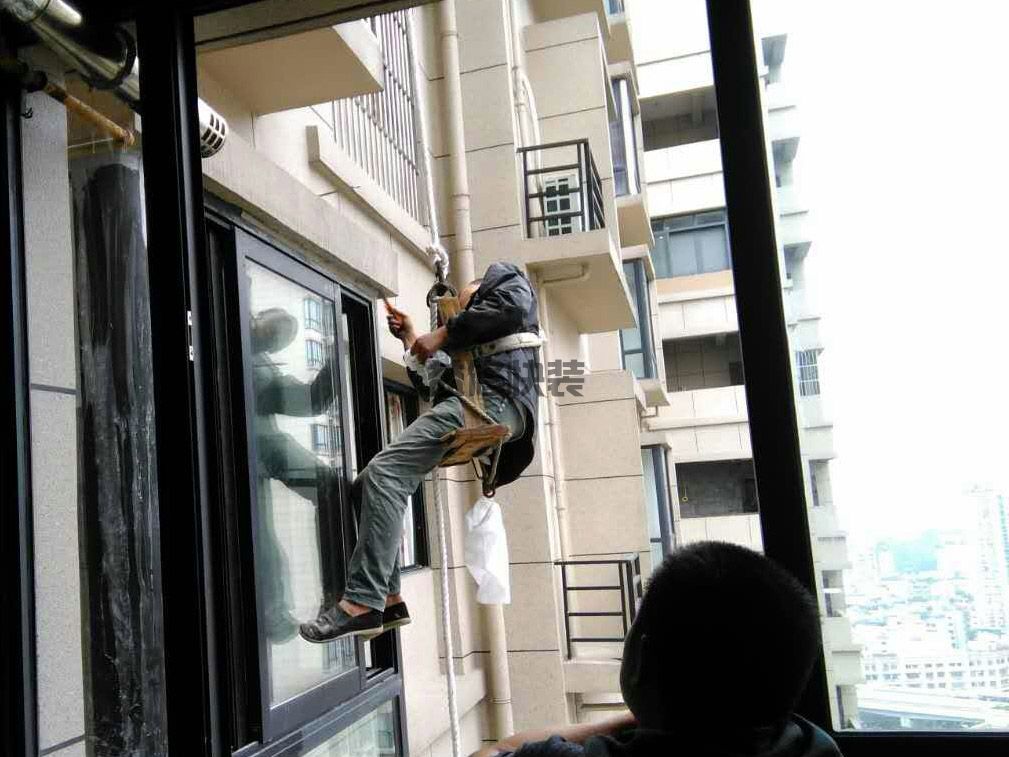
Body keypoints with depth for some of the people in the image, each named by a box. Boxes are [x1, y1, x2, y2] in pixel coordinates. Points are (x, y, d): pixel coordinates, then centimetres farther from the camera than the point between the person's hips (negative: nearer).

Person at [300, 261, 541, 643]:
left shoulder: (502, 276, 18)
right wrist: (413, 341, 29)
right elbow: (433, 387, 31)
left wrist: (443, 334, -5)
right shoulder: (466, 353, 40)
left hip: (493, 397, -10)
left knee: (385, 471, -25)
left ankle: (362, 604, -32)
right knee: (368, 486, 4)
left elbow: (509, 307, -7)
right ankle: (387, 598, -2)